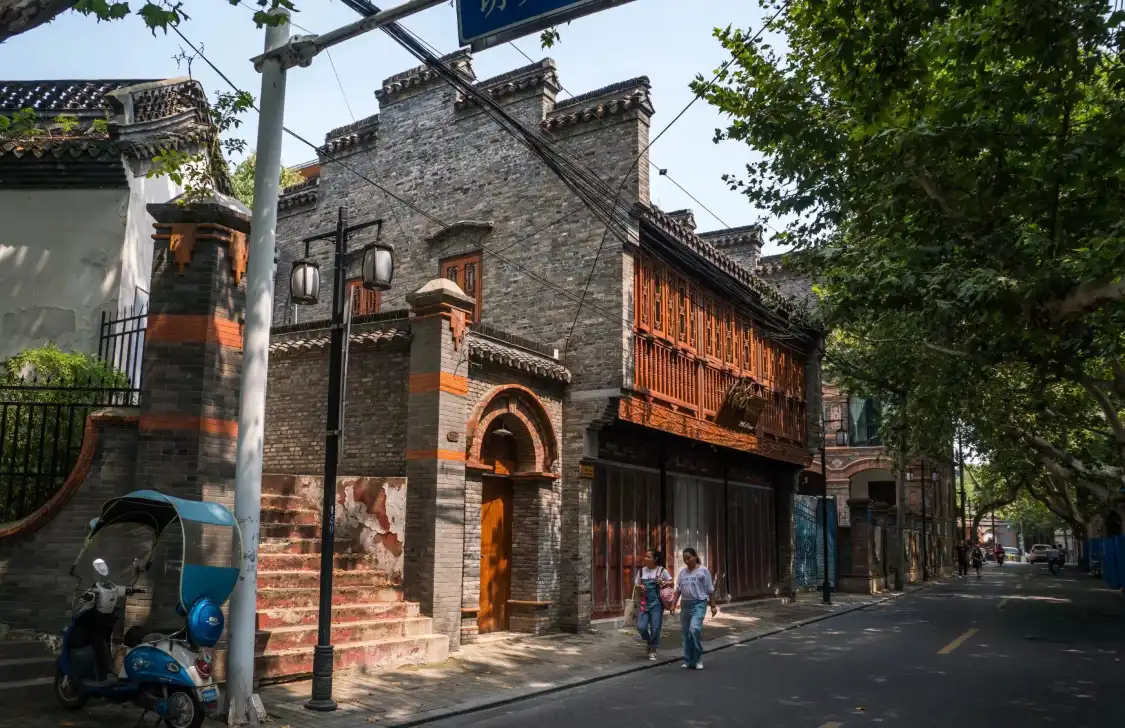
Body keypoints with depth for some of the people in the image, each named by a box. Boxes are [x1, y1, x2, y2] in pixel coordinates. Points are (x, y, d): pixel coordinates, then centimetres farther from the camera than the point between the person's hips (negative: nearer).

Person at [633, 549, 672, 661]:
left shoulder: (661, 570, -3)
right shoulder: (641, 571, 5)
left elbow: (671, 582, 6)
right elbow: (635, 587, 13)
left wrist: (663, 583, -13)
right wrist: (639, 587, -9)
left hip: (657, 603, -2)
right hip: (644, 602, 3)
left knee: (655, 628, 0)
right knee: (641, 626, -7)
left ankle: (653, 651, 17)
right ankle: (648, 641, 25)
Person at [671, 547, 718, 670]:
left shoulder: (703, 570, -3)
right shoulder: (682, 571, 10)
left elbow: (710, 590, -1)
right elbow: (678, 590, 12)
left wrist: (713, 606, -3)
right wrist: (673, 604, 4)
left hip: (699, 604, -6)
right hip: (685, 604, 6)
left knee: (695, 628, -22)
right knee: (684, 632, 6)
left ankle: (698, 659, -7)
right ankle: (688, 661, 18)